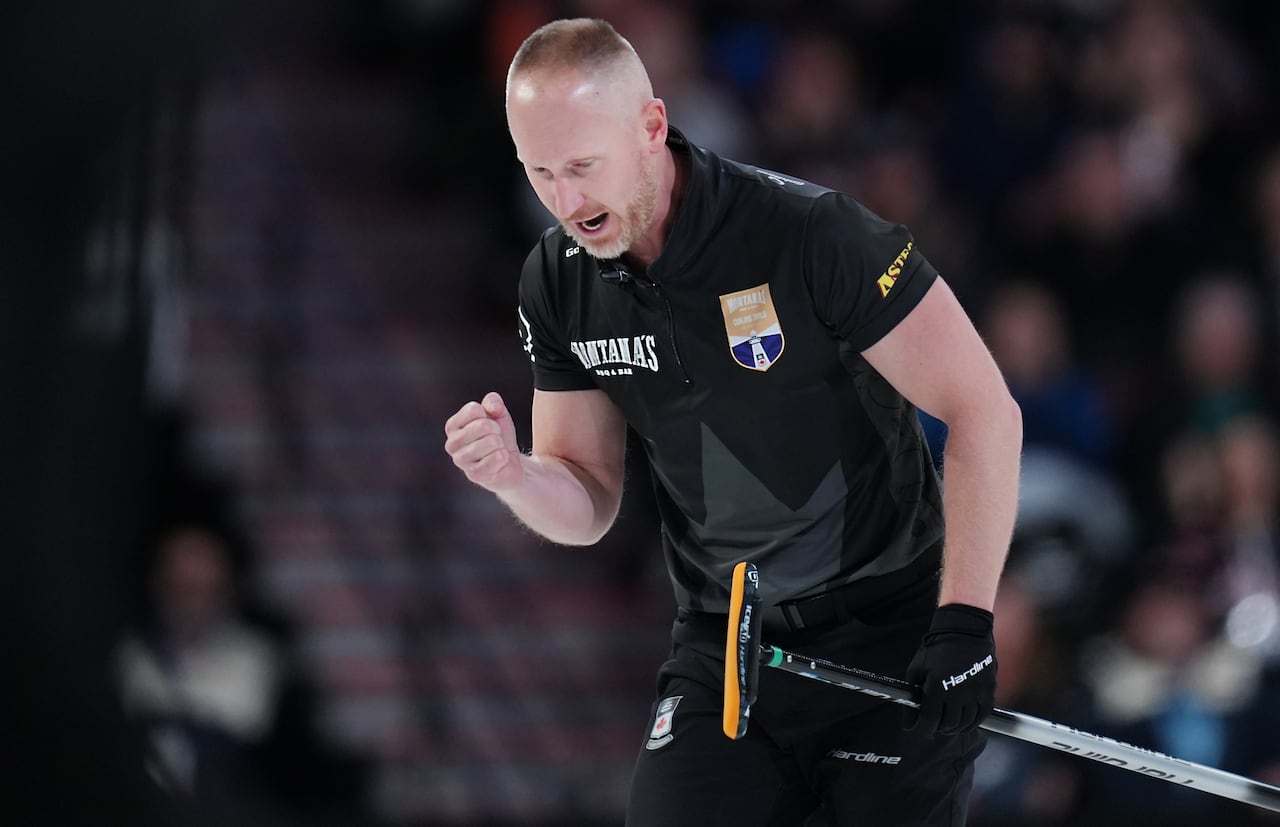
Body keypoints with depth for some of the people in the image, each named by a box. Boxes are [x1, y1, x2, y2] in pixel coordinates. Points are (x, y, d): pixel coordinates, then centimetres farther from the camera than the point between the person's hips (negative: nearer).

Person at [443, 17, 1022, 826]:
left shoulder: (810, 232, -21)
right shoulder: (559, 282, -2)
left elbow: (985, 410, -17)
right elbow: (589, 504, 6)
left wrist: (965, 620, -21)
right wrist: (514, 476, -17)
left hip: (888, 632, -5)